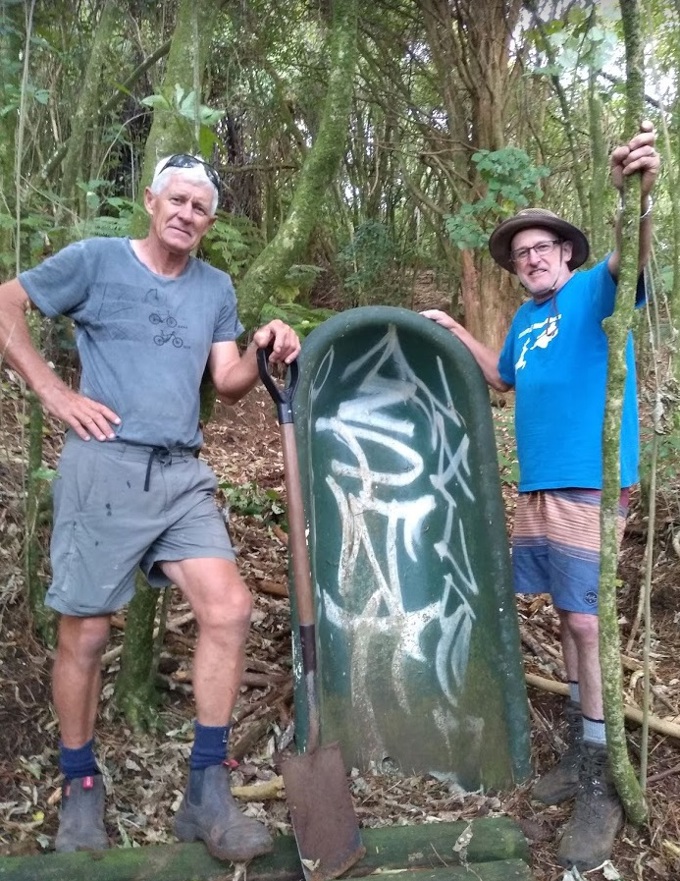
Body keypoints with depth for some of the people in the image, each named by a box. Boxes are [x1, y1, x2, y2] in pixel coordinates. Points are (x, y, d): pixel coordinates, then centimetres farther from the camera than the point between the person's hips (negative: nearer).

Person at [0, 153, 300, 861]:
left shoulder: (216, 288, 15)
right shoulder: (96, 260, 3)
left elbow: (227, 382, 9)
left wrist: (263, 354, -12)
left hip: (182, 476, 4)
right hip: (104, 466, -4)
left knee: (229, 609, -9)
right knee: (85, 632, 3)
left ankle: (206, 793, 3)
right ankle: (80, 789, 23)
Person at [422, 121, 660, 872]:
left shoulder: (592, 290, -2)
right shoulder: (525, 319, 19)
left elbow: (632, 262, -24)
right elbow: (503, 378, 35)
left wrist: (639, 197, -43)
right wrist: (454, 330, 29)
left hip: (590, 483, -7)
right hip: (536, 485, 7)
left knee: (588, 622, -7)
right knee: (568, 617, 12)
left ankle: (601, 786, 5)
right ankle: (583, 750, 24)